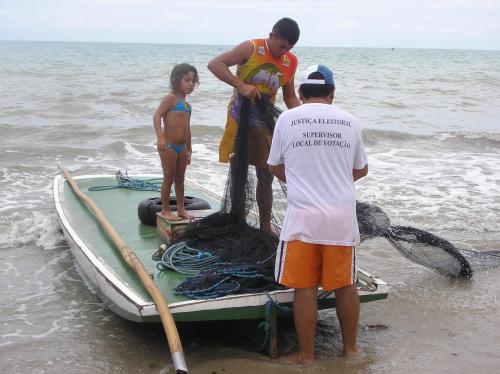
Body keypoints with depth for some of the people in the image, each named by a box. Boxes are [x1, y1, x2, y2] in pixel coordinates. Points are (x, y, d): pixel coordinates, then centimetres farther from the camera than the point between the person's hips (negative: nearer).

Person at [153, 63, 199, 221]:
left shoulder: (187, 105, 16)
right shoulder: (171, 98, -8)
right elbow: (157, 116, -18)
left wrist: (189, 150, 22)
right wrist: (160, 137, -29)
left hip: (182, 147, 8)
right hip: (168, 146, -8)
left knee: (180, 179, 14)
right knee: (169, 178, 1)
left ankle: (181, 208, 24)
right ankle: (165, 210, 12)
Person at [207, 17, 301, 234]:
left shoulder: (291, 62, 1)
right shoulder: (251, 49, -13)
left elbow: (290, 97, 10)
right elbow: (214, 64, -19)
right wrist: (240, 85, -30)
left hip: (264, 123, 4)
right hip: (239, 119, -4)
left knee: (266, 176, 7)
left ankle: (265, 227, 17)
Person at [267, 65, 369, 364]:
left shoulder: (287, 119, -1)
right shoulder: (350, 121, 5)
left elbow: (275, 167, 12)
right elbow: (362, 169, 17)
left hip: (304, 216, -2)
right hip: (343, 216, 2)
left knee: (305, 288, 6)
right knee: (346, 285, 13)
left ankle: (306, 355, 15)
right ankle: (350, 348, 28)